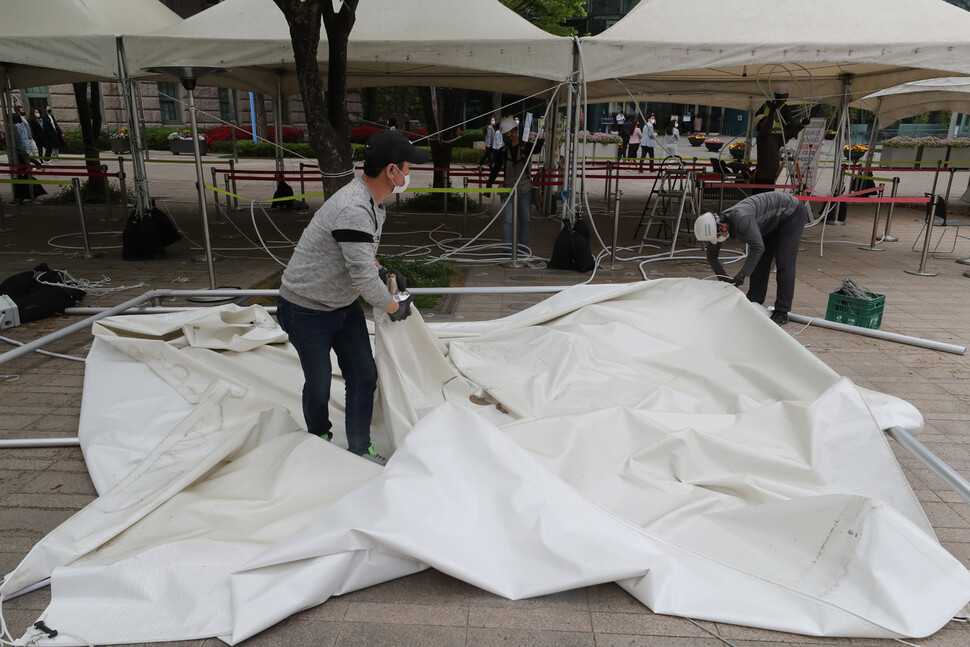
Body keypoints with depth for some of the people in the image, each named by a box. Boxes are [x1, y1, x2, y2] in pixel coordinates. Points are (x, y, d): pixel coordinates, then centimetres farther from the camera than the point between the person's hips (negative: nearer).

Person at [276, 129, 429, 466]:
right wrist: (394, 308, -14)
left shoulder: (373, 203, -1)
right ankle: (320, 440, 39)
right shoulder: (353, 210, -33)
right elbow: (364, 279, -30)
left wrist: (383, 271, 7)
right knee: (319, 385, 11)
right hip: (307, 311, -8)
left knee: (364, 376, 9)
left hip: (344, 304, 9)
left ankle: (360, 450, 25)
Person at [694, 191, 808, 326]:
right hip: (775, 219, 9)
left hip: (793, 212, -8)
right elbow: (711, 255, 2)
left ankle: (781, 313, -8)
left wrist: (742, 274, -32)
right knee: (760, 260, 6)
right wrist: (724, 278, -4)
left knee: (783, 263, -11)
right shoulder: (716, 224, -10)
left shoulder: (740, 218, -38)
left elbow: (758, 247, -36)